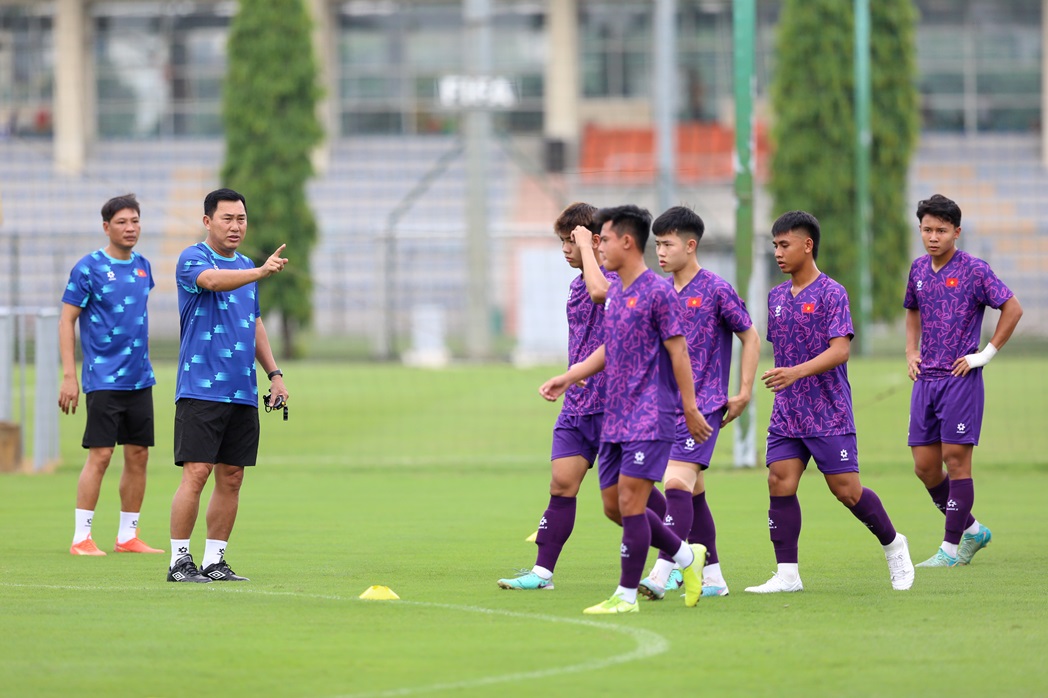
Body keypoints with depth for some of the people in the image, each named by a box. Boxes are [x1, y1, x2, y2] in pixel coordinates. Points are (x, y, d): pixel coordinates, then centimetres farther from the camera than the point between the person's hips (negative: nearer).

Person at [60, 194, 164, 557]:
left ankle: (128, 536, 14)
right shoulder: (90, 267, -7)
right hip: (103, 378, -6)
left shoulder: (143, 267, 11)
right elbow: (66, 321, -6)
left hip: (140, 379, 6)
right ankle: (81, 537, -4)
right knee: (100, 455, -9)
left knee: (138, 456, 6)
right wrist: (69, 376, -12)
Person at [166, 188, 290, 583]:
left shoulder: (245, 266, 17)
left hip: (242, 394, 7)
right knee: (196, 473, -11)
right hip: (200, 390, -7)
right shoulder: (192, 259, -6)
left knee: (231, 478, 6)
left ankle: (214, 560, 12)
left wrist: (274, 373, 18)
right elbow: (213, 280, -29)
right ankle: (179, 560, -6)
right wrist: (262, 272, -43)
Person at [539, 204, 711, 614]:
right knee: (614, 506, 9)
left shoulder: (657, 292, -11)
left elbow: (678, 352, -11)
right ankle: (687, 556, 24)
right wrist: (568, 378, 15)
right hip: (615, 418, 9)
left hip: (650, 417, -9)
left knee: (630, 503, -10)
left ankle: (627, 596, -3)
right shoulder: (613, 291, 13)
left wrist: (690, 409, -12)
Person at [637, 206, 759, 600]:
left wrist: (744, 394, -3)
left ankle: (662, 573, -28)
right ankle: (713, 577, 18)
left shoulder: (716, 290, -6)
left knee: (678, 482, -20)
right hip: (667, 404, 7)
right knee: (693, 492, 11)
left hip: (703, 405, -7)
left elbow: (750, 337, 1)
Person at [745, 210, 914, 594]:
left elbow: (840, 350, -19)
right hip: (787, 414, 6)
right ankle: (787, 574, -3)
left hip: (829, 414, -6)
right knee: (780, 484, -6)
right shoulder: (777, 296, 12)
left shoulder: (831, 293, -9)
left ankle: (893, 546, 21)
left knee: (846, 490, -3)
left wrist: (796, 373, -30)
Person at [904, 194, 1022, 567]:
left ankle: (951, 547, -1)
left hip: (960, 379, -6)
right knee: (924, 466, 4)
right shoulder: (919, 269, 11)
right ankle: (972, 529, 22)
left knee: (956, 459, -6)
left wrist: (987, 354, -9)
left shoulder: (974, 270, -8)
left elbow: (1012, 308, -6)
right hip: (925, 379, 6)